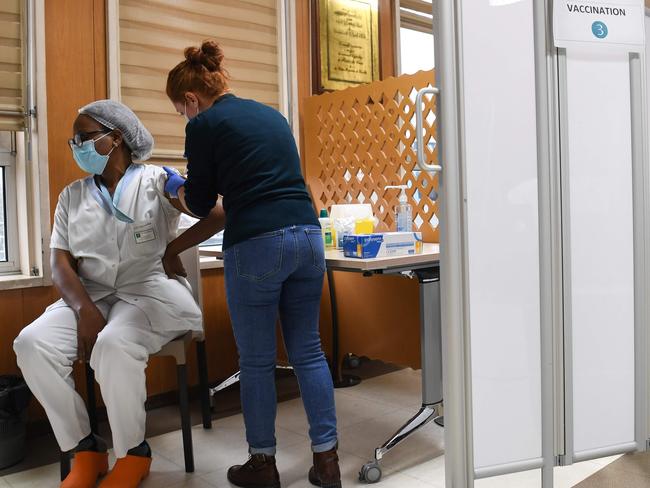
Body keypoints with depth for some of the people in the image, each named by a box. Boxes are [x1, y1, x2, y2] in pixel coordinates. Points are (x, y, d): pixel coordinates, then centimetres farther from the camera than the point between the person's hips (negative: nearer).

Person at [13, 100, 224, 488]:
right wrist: (85, 310, -12)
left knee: (113, 345, -34)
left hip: (151, 290, -5)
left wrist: (174, 247, -5)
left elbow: (221, 212, -5)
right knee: (31, 343, -21)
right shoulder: (72, 196, 16)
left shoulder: (157, 180, 3)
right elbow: (61, 264, 6)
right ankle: (85, 450, -6)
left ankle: (134, 453, -10)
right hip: (90, 296, 5)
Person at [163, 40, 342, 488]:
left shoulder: (204, 125, 1)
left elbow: (200, 204, 5)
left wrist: (176, 186, 27)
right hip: (308, 234, 6)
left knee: (257, 361, 7)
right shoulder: (272, 114, 20)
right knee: (308, 351, 12)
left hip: (256, 245, -6)